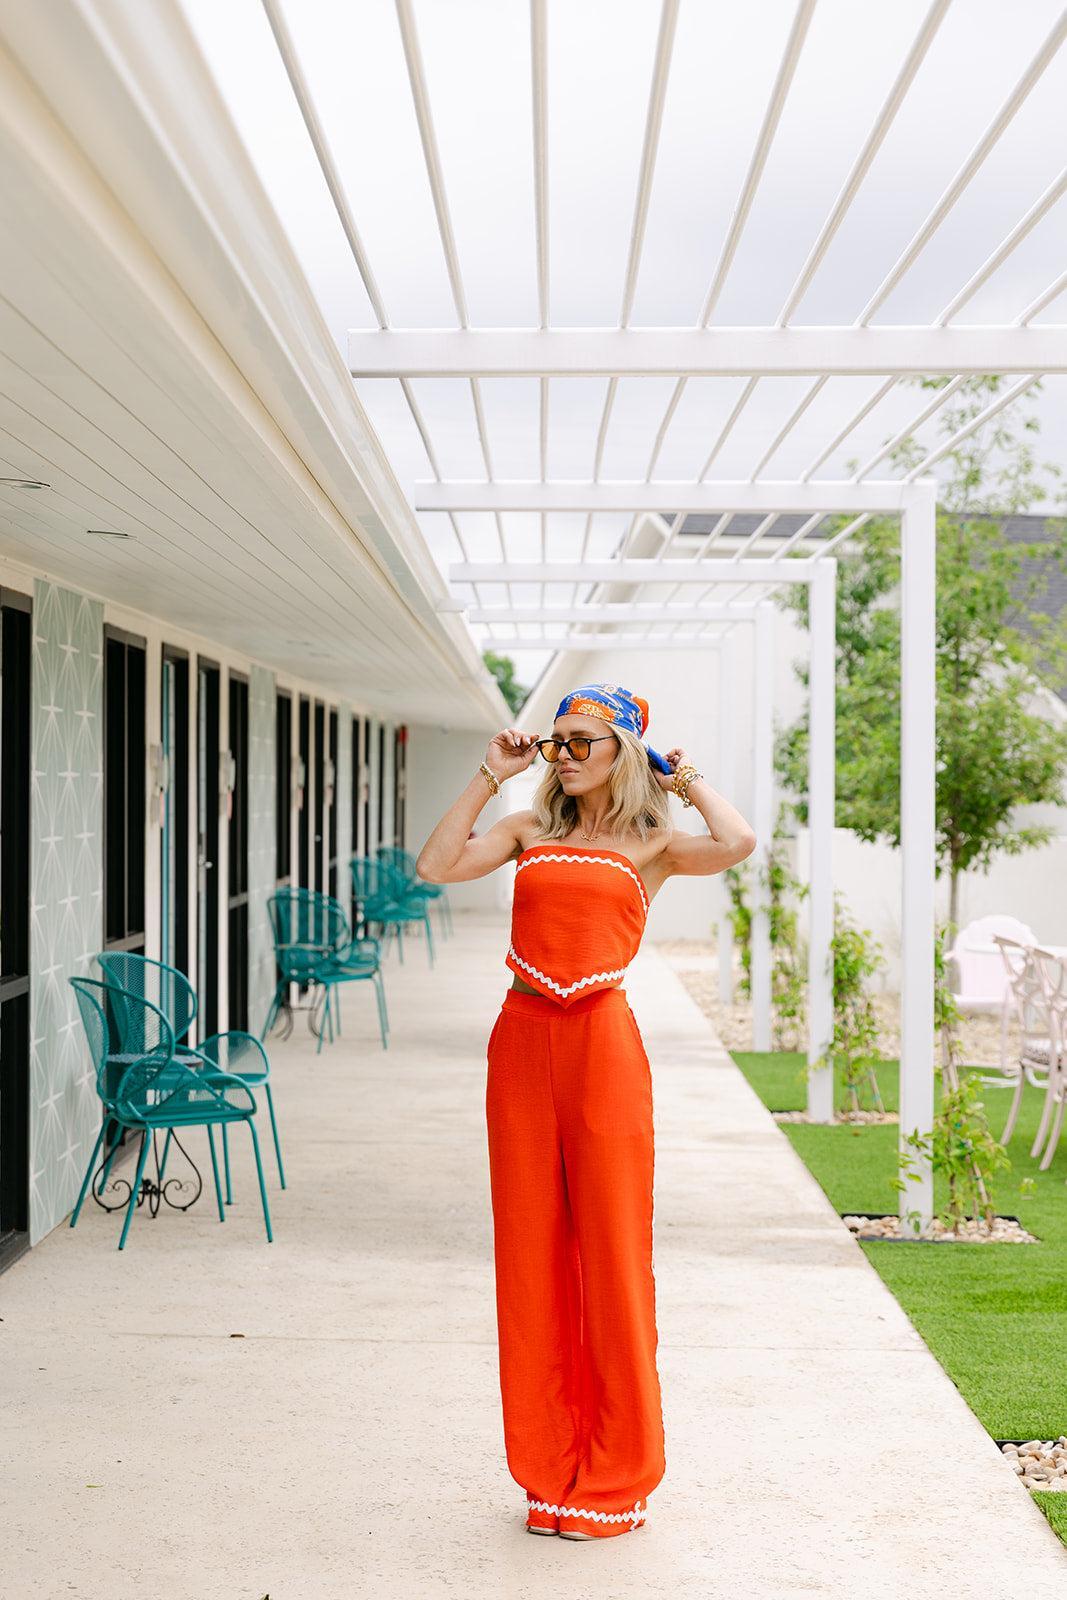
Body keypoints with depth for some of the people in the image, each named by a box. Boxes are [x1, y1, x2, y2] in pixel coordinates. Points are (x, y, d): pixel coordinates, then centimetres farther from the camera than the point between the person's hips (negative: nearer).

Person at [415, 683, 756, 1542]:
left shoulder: (650, 844, 5)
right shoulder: (531, 830, 14)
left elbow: (737, 844, -15)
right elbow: (437, 865, 0)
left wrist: (688, 779, 1)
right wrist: (488, 778, 4)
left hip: (602, 1039, -3)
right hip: (523, 1040, 4)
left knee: (610, 1253, 1)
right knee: (531, 1253, 8)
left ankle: (615, 1477, 15)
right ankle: (552, 1467, 21)